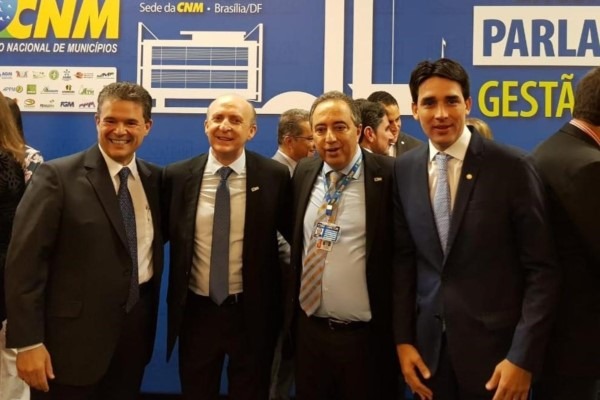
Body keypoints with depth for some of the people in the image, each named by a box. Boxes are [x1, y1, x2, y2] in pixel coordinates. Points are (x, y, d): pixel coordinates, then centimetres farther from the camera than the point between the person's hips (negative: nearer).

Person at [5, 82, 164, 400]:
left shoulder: (154, 179, 5)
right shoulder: (57, 176, -10)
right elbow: (24, 261, -13)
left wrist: (149, 317, 7)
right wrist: (28, 342, -15)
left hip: (135, 331, 5)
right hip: (73, 336, -4)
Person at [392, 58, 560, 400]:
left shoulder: (512, 167, -10)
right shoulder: (404, 171, 1)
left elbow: (542, 269, -9)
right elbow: (402, 260, 6)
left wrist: (523, 357, -14)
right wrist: (403, 340, 2)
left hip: (495, 344, -3)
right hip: (428, 343, 3)